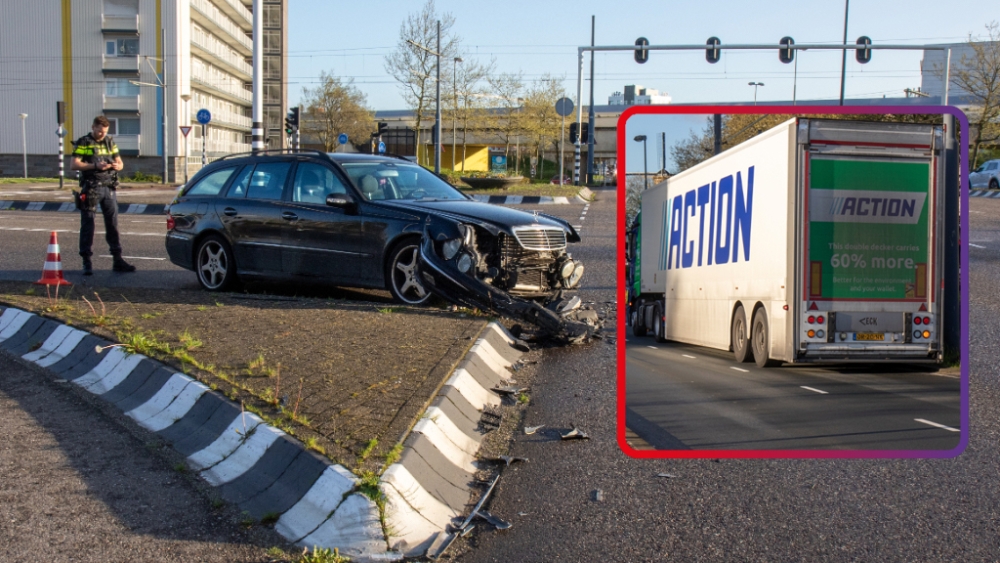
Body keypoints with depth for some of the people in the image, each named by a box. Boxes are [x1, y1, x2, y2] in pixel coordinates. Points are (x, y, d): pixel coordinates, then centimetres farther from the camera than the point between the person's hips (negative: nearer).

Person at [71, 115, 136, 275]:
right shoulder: (83, 143, -2)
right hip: (91, 188, -5)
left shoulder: (110, 142, 14)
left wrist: (116, 165, -6)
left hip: (109, 188, 5)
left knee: (113, 224, 6)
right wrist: (95, 166, -18)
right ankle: (87, 263, 2)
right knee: (87, 225, -1)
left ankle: (117, 260, 11)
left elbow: (120, 162, 18)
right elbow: (74, 164, -9)